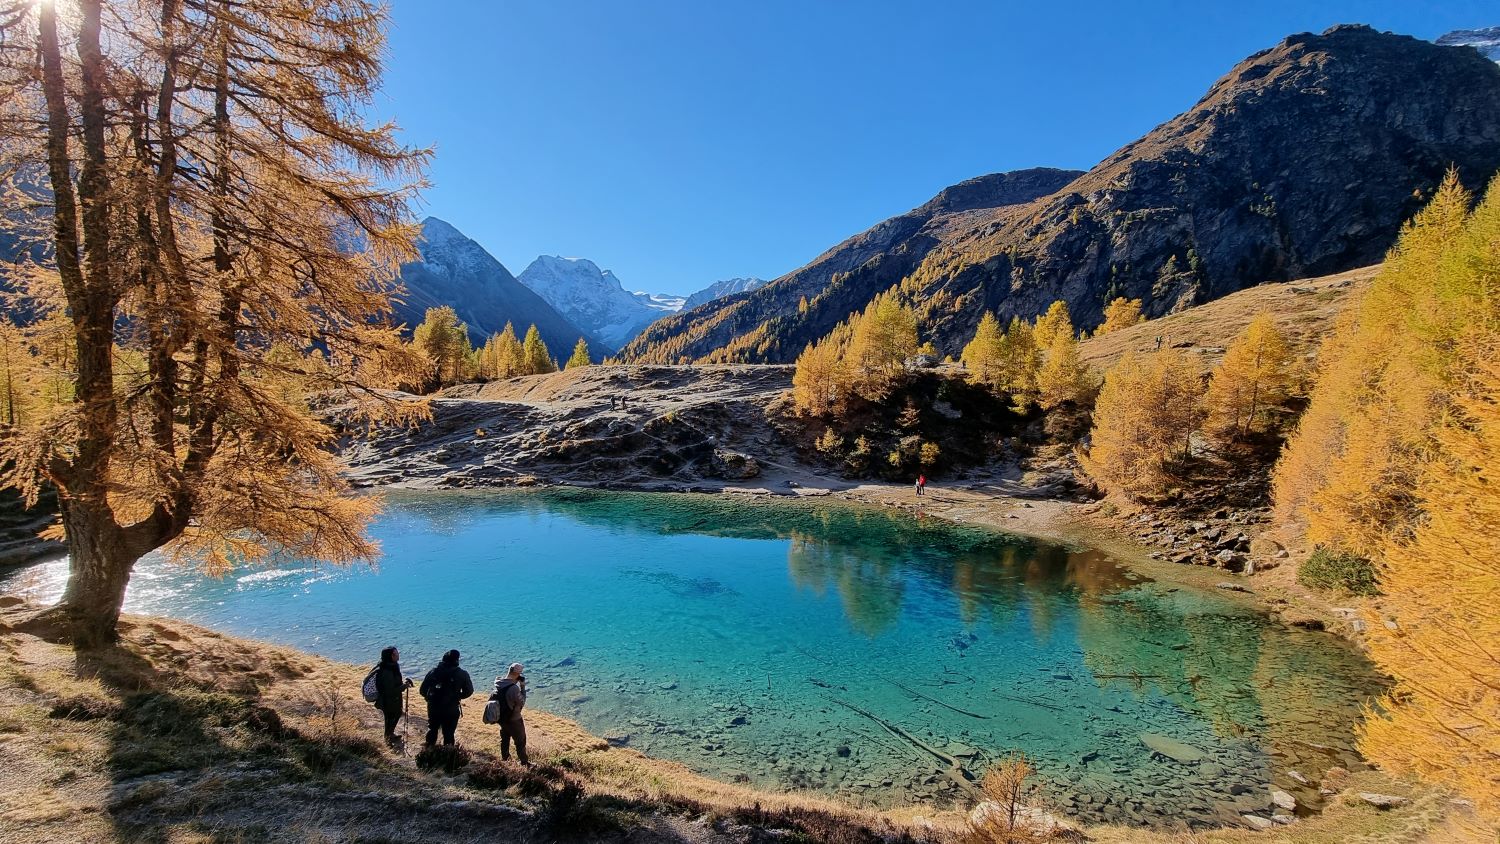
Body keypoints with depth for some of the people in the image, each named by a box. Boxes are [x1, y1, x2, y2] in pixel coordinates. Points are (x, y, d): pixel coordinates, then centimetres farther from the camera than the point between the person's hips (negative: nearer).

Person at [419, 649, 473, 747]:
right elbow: (468, 691, -5)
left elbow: (422, 690, -1)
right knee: (448, 734, 11)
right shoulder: (462, 674, -8)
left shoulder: (433, 672, -2)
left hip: (433, 708, 3)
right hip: (451, 710, -3)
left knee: (432, 731, 24)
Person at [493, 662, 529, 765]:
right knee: (520, 740, 10)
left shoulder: (499, 683, -9)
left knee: (505, 737, 28)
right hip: (513, 720, -7)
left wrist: (518, 684, -3)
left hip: (501, 717, 7)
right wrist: (522, 686, -19)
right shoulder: (514, 688, -33)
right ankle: (524, 762, 22)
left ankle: (504, 756, 46)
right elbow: (522, 702, -19)